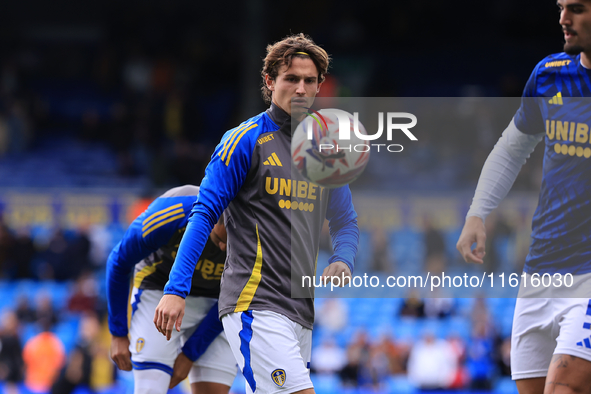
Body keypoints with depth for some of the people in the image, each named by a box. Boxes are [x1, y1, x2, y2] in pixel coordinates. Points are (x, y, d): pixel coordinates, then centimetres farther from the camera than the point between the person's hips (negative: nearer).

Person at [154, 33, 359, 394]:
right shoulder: (246, 140, -4)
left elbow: (345, 221, 24)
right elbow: (205, 214, -7)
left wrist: (342, 263, 0)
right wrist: (176, 289, -14)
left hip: (301, 311, 7)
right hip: (255, 306, -7)